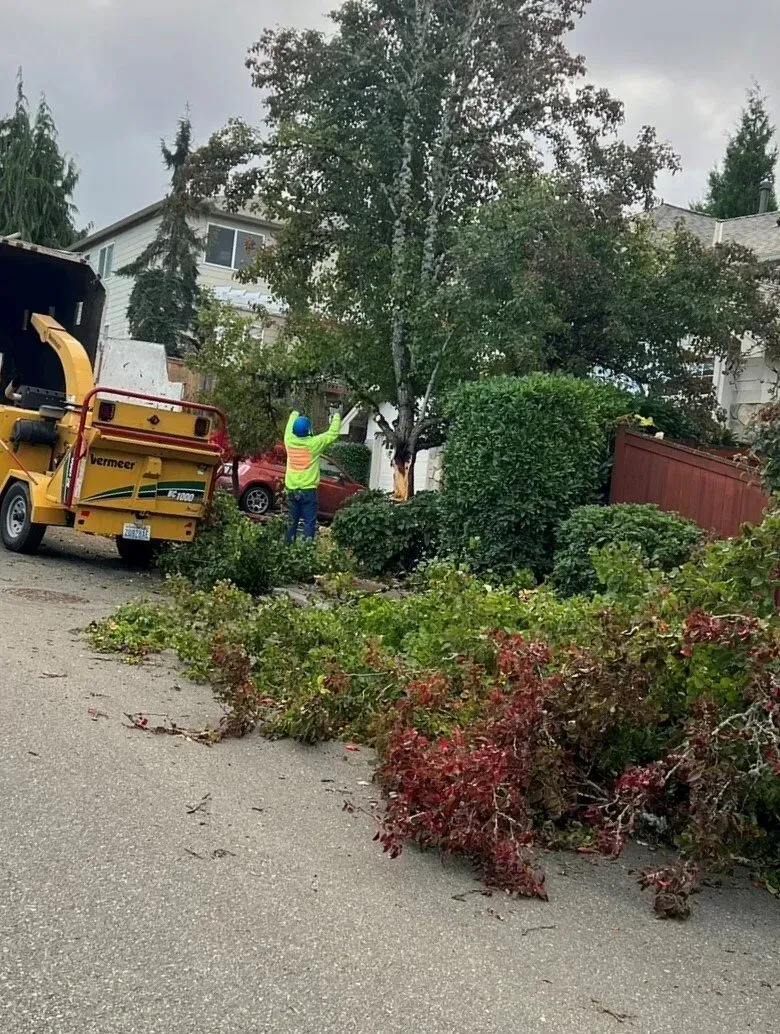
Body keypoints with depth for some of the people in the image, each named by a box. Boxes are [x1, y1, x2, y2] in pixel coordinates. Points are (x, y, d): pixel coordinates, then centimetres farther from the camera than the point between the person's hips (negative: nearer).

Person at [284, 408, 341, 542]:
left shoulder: (289, 441, -2)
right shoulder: (313, 443, -12)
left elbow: (289, 427, 21)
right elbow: (332, 433, -1)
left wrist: (295, 413, 38)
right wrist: (337, 415, 13)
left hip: (291, 489, 4)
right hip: (308, 490, -4)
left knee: (292, 522, 12)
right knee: (309, 523, -1)